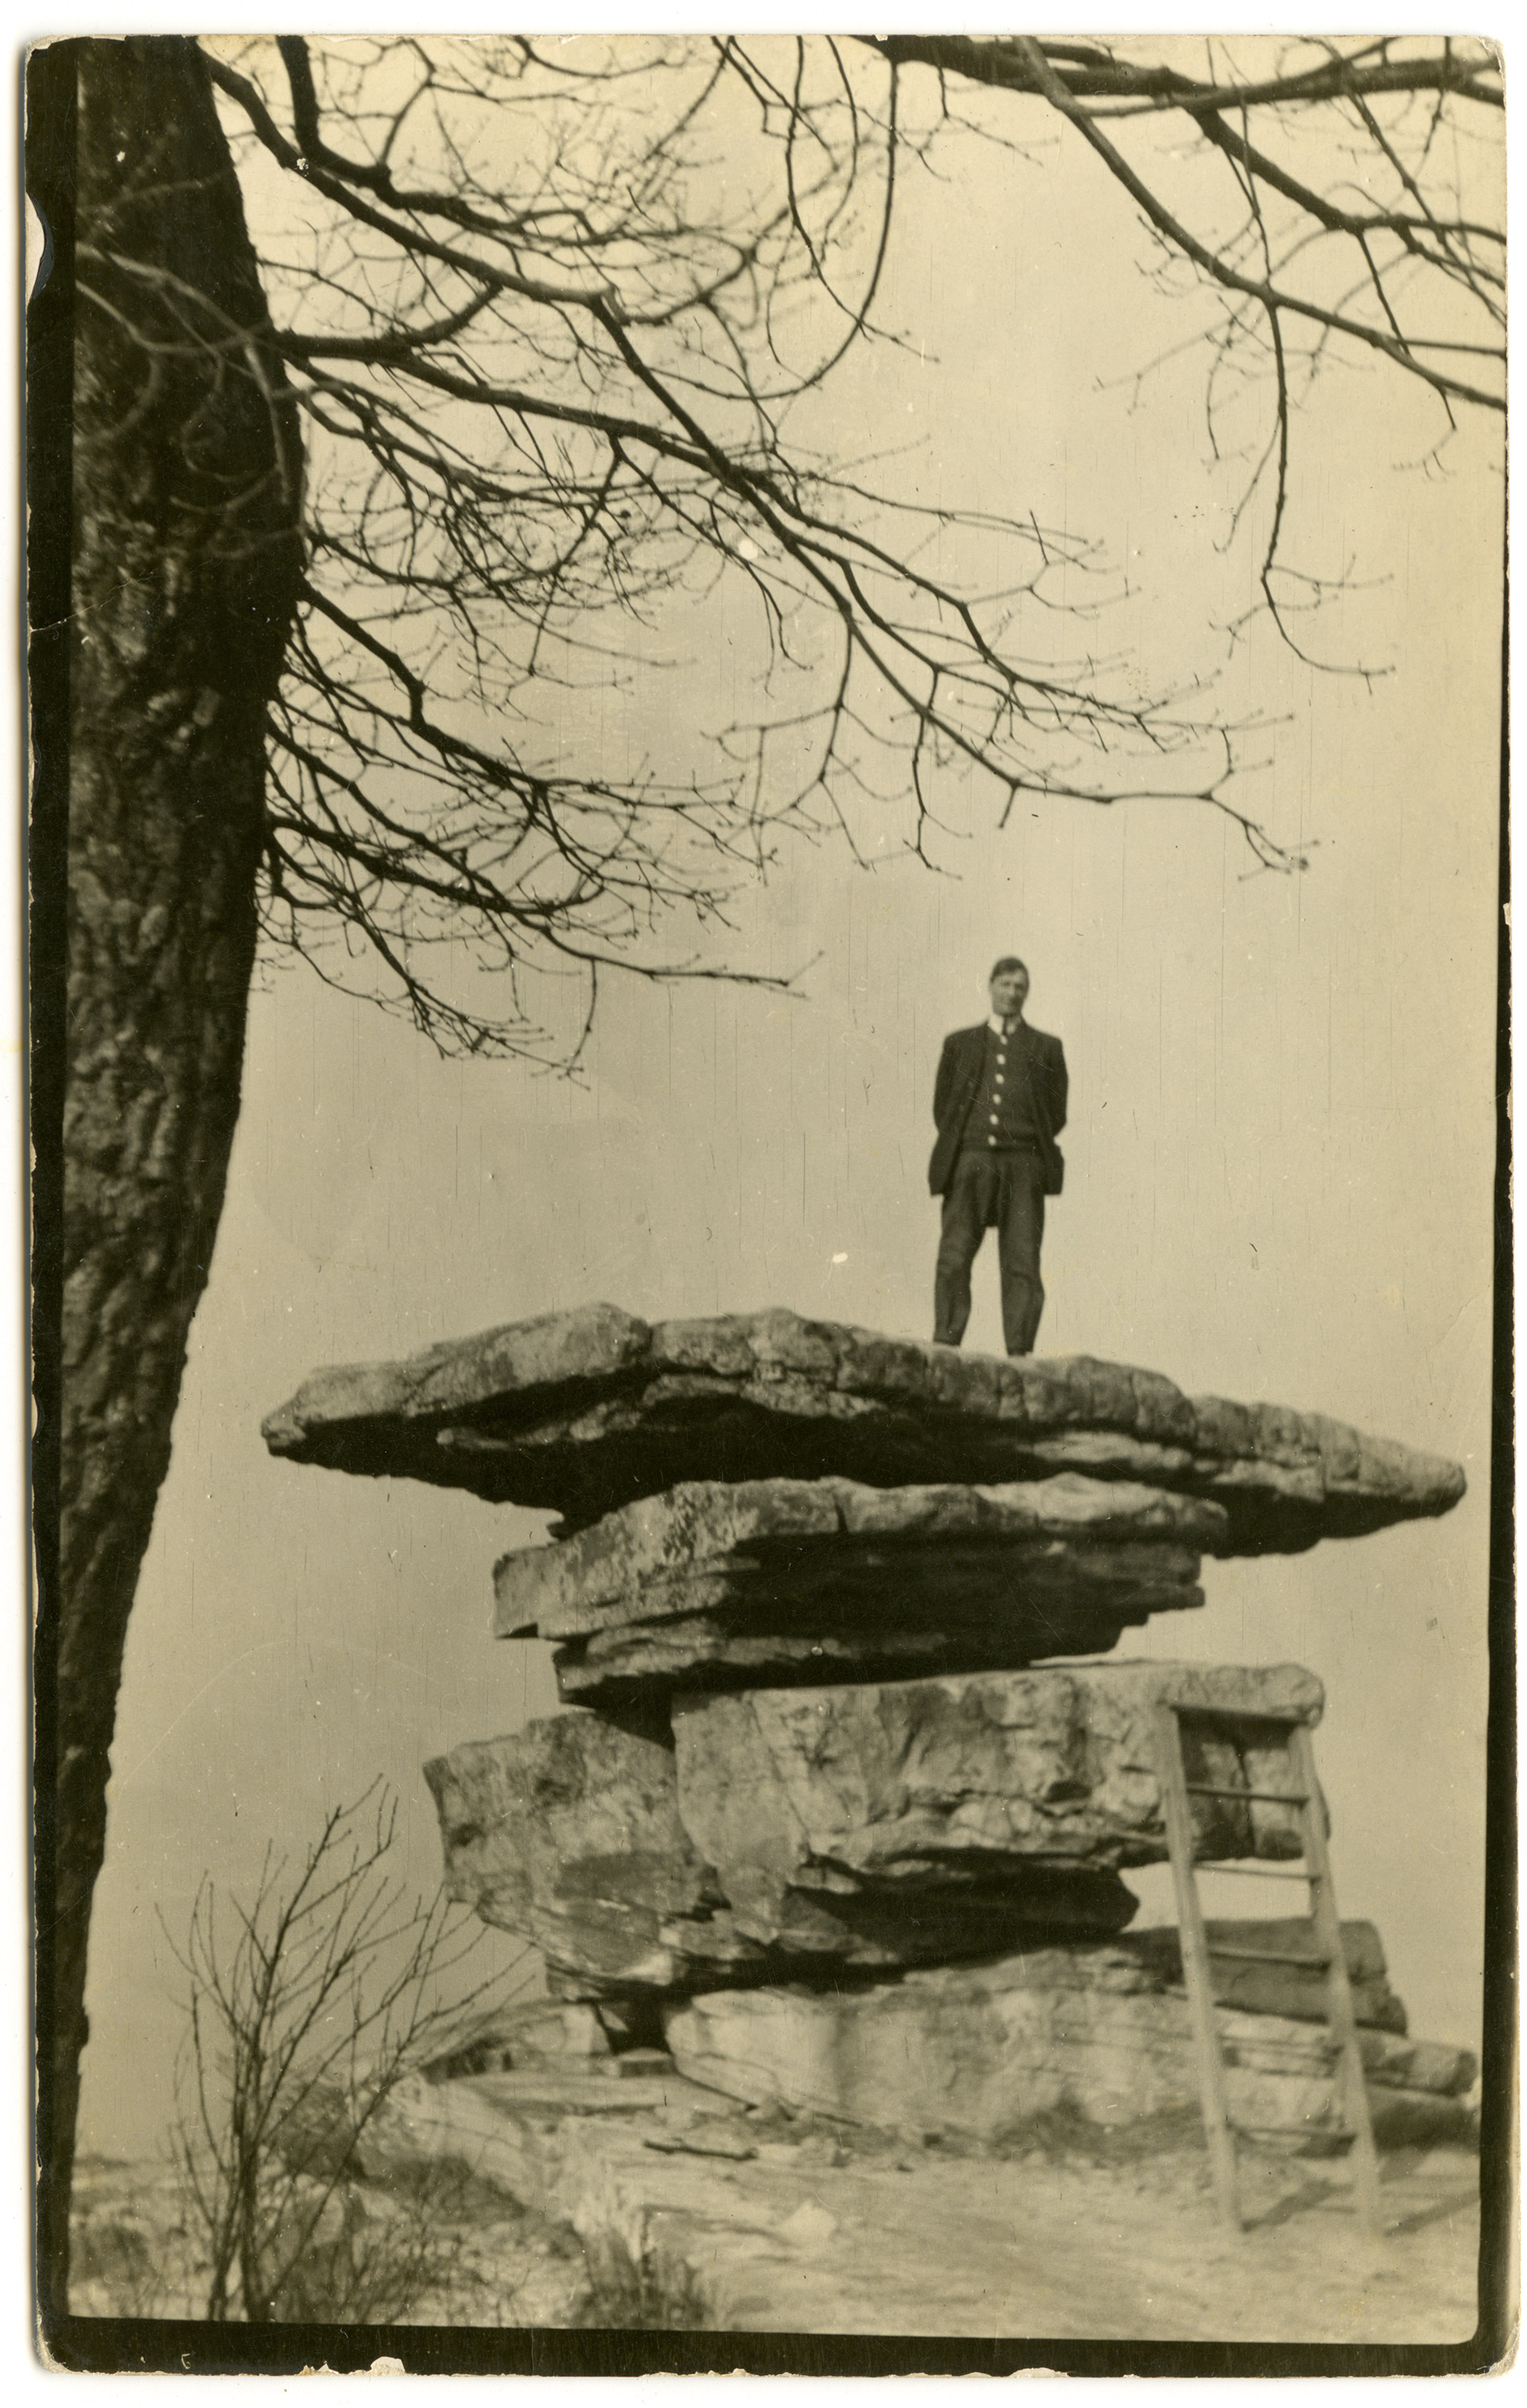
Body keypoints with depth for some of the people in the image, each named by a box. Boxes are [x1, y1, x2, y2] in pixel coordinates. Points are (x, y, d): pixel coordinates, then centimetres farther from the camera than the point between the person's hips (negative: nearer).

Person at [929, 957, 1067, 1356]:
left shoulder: (1046, 1048, 19)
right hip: (970, 1160, 0)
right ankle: (944, 1346, -11)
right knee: (953, 1258, -10)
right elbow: (942, 1108, 16)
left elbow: (1057, 1114, 14)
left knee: (1022, 1261, -7)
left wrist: (1022, 1148, 4)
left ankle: (1020, 1353, -8)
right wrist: (962, 1149, 4)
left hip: (1023, 1162, 0)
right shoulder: (960, 1043, 20)